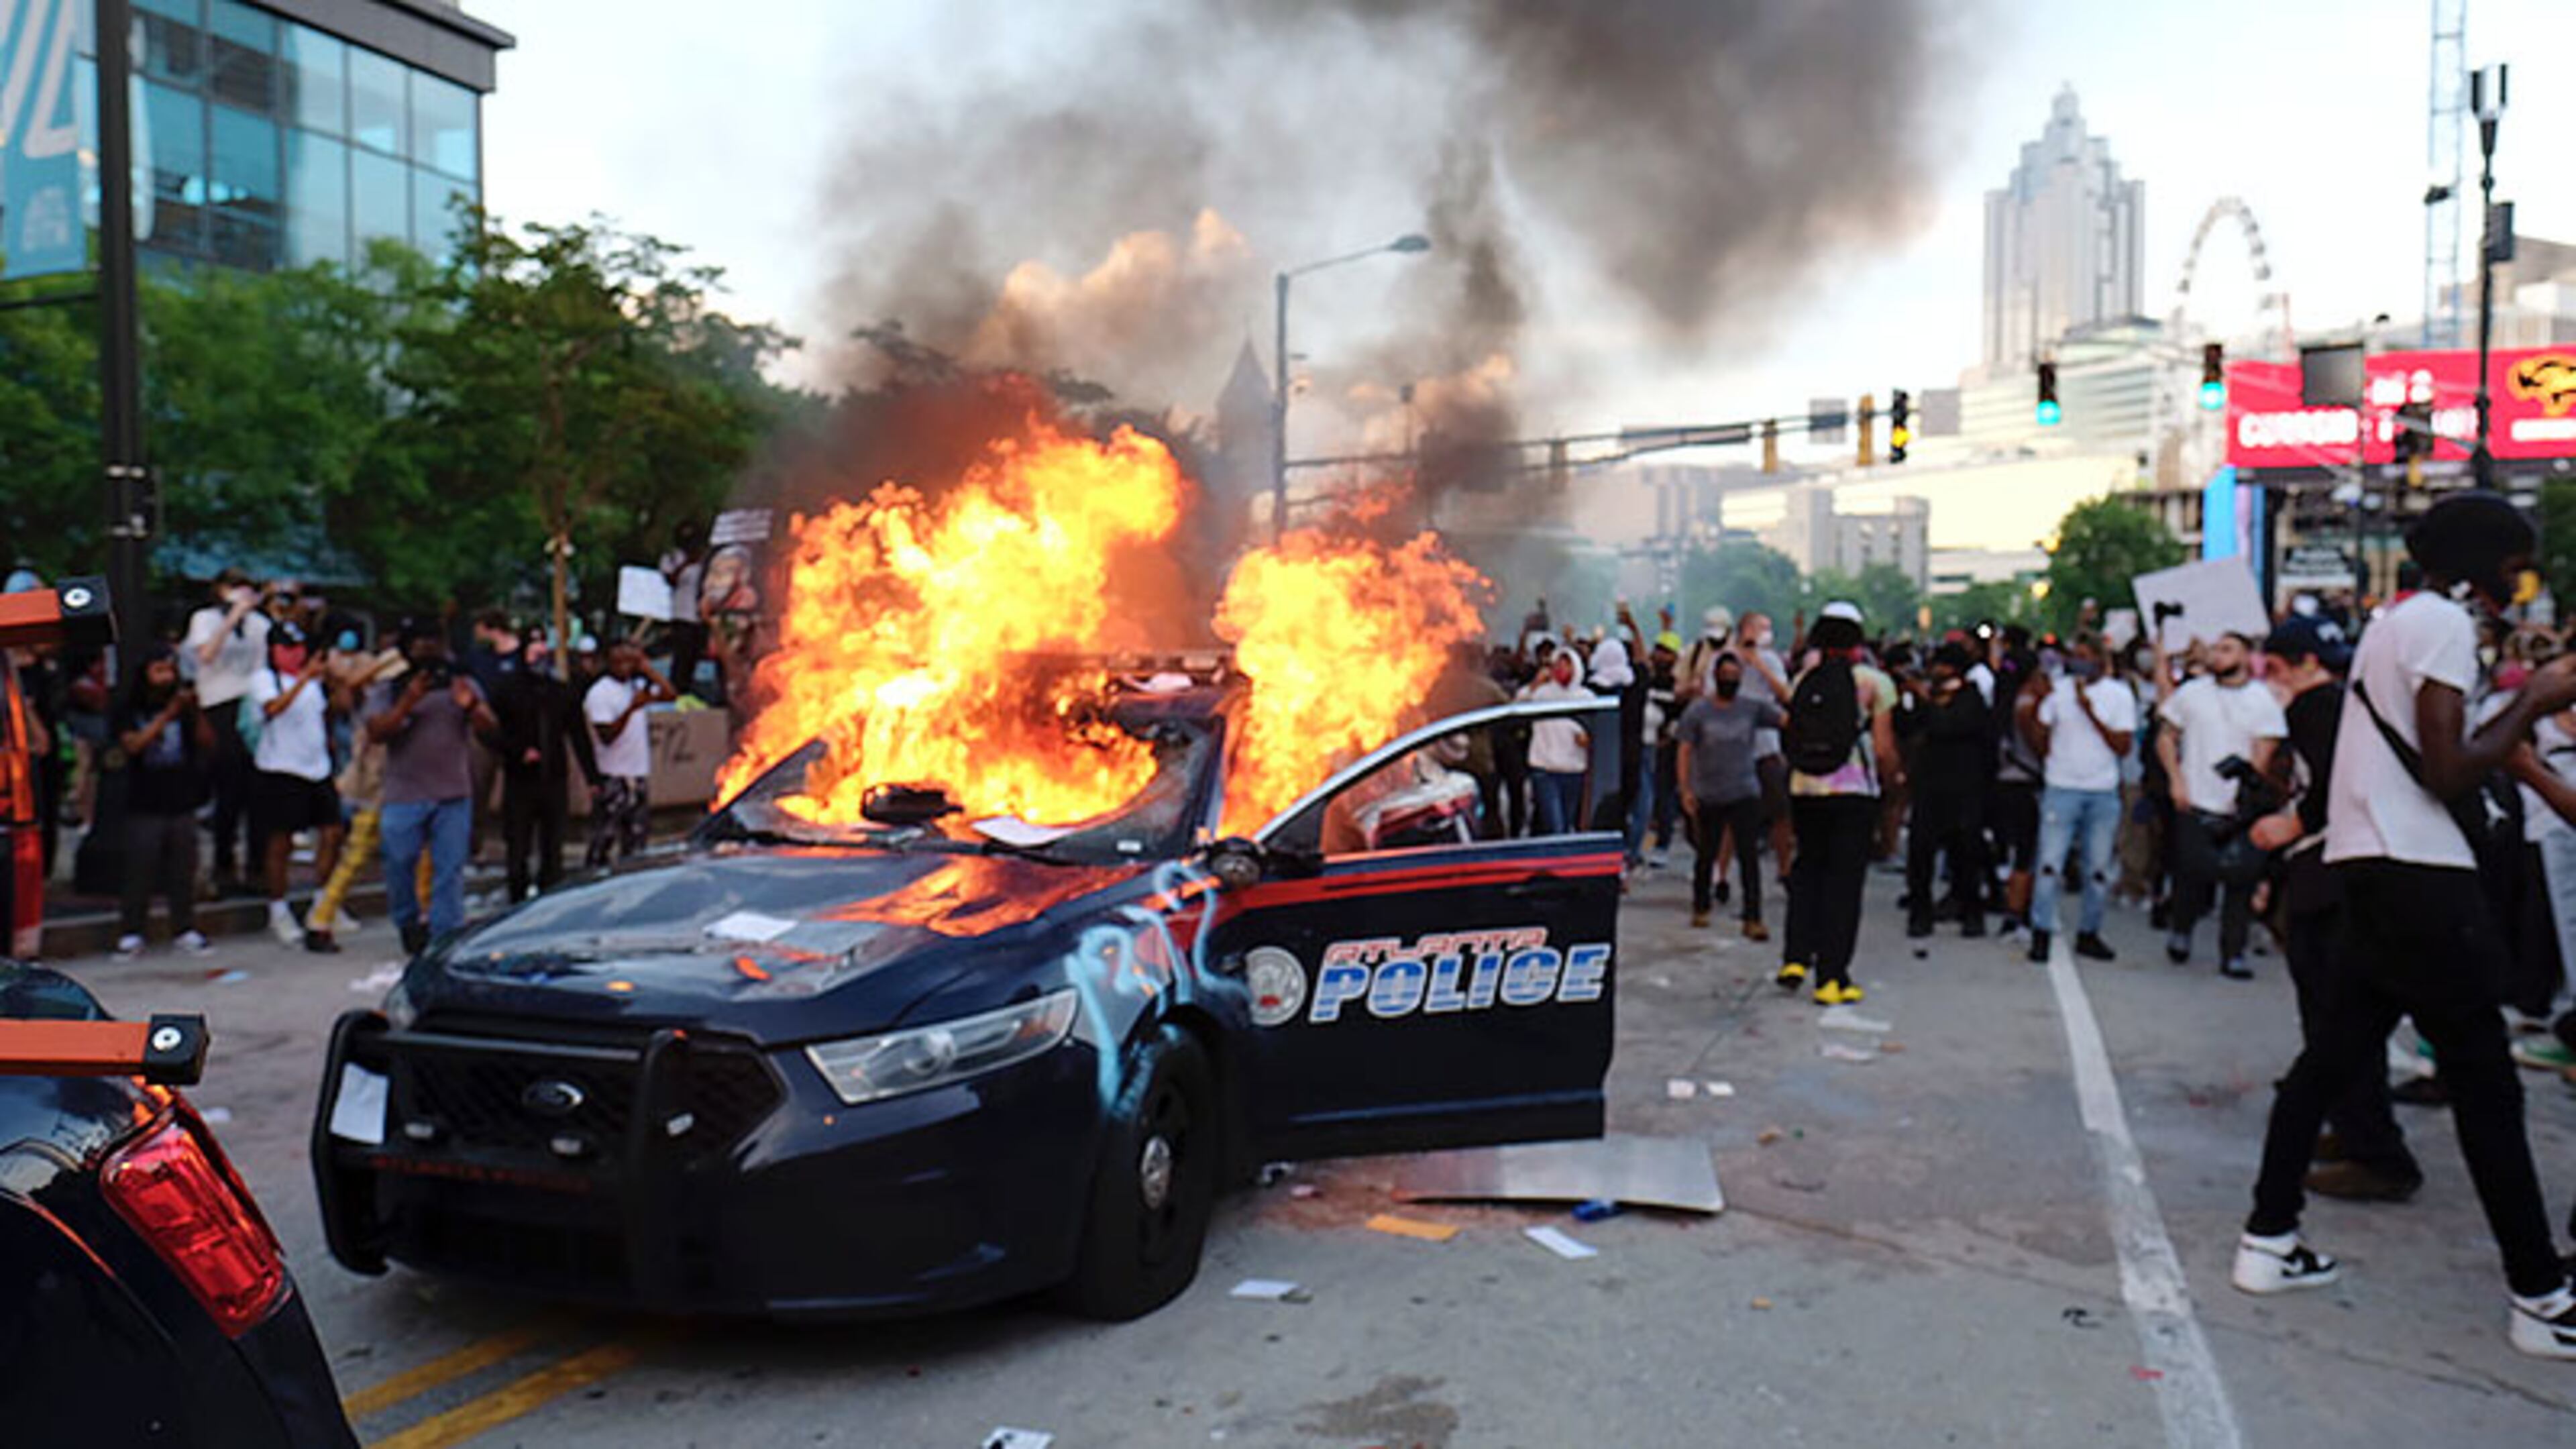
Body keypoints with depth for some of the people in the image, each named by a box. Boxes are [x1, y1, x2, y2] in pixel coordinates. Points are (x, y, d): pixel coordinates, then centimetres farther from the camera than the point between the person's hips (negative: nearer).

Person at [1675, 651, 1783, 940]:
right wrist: (1685, 789, -10)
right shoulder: (1697, 710, -1)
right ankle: (1700, 908, 32)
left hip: (1745, 794, 0)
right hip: (1708, 796, 0)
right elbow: (1683, 751, -3)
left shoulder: (1753, 707, 2)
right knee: (1706, 855, 12)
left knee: (1749, 855, -6)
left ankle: (1753, 919, -3)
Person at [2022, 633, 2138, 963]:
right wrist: (2028, 716, -14)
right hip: (2061, 788, -1)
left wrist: (2091, 712, -13)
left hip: (2103, 793, 1)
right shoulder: (2057, 691, 5)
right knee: (2050, 864, -7)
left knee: (2098, 870, 7)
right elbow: (2041, 743, 4)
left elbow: (2124, 746, -5)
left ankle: (2088, 933, 18)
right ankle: (2041, 934, -1)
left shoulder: (2119, 695, 3)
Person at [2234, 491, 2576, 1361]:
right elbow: (2450, 777, -16)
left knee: (2337, 1052, 11)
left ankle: (2269, 1240, 14)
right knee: (2486, 1085, -4)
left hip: (2372, 865, 10)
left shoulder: (2400, 619, 20)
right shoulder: (2445, 623, -10)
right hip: (2420, 873, -10)